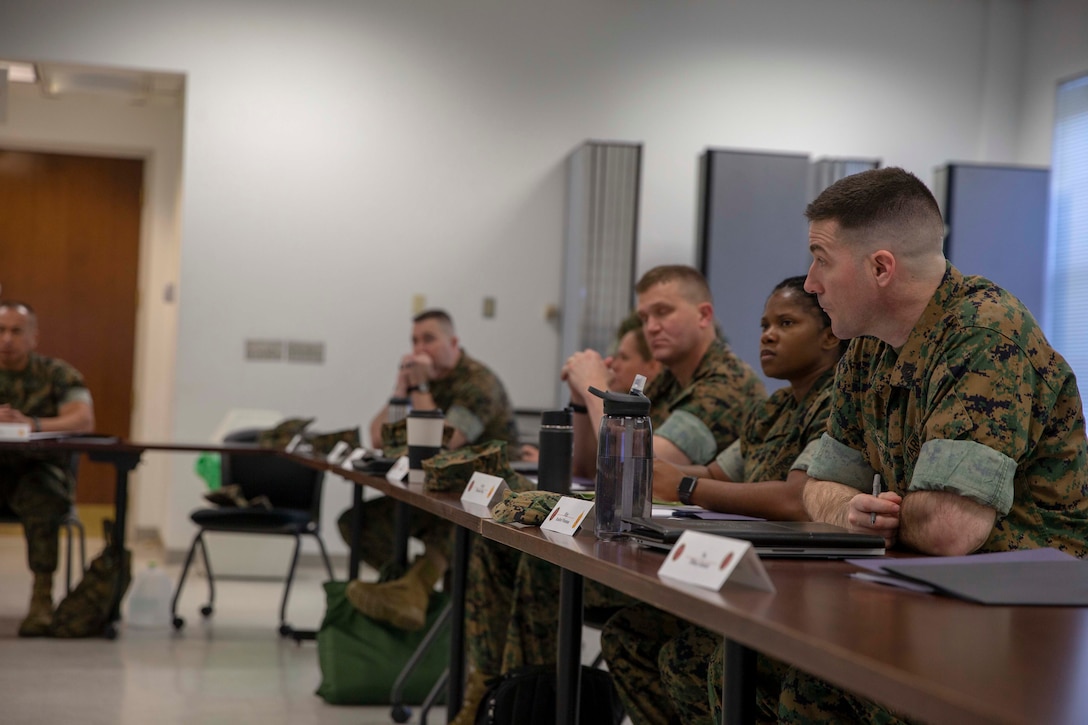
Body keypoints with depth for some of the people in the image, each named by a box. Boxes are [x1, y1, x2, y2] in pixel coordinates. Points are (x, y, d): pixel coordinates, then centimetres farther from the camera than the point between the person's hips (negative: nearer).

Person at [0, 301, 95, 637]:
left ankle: (42, 596, -29)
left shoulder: (57, 374, 1)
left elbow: (84, 420, -16)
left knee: (40, 493, -35)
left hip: (41, 470, -2)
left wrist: (32, 424, -33)